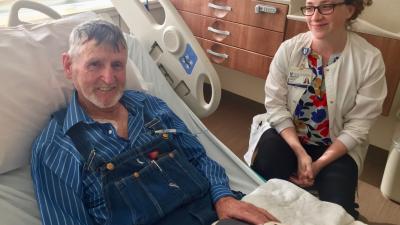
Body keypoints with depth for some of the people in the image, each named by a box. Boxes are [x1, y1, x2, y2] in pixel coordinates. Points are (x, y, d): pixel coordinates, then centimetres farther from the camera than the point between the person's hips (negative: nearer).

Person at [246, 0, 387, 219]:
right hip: (287, 134, 1)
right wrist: (300, 153, -19)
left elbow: (357, 125, -10)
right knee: (261, 175, -24)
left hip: (337, 146, 0)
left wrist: (319, 163, -18)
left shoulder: (370, 59, -12)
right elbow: (275, 105, -10)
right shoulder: (289, 49, -10)